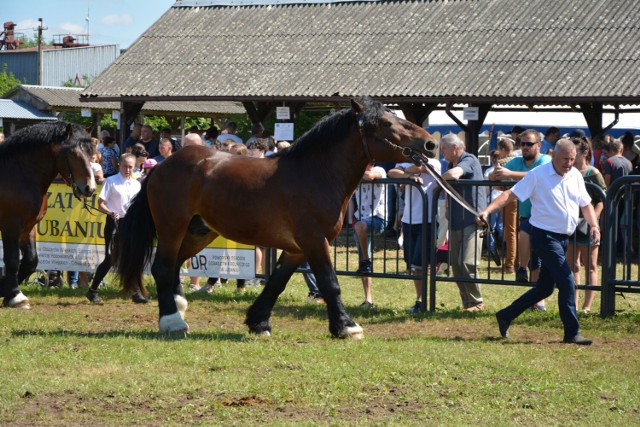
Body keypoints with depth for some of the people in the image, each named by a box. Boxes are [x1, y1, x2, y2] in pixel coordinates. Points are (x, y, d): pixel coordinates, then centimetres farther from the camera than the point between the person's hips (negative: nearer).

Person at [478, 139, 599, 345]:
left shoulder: (576, 176, 8)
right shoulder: (538, 175, -10)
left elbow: (586, 204, 17)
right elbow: (511, 194, -12)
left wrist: (594, 226, -1)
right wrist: (487, 211, -24)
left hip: (563, 238, 7)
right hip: (544, 236, -7)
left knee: (545, 288, 12)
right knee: (567, 281, -16)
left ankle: (506, 316, 26)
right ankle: (572, 333, -11)